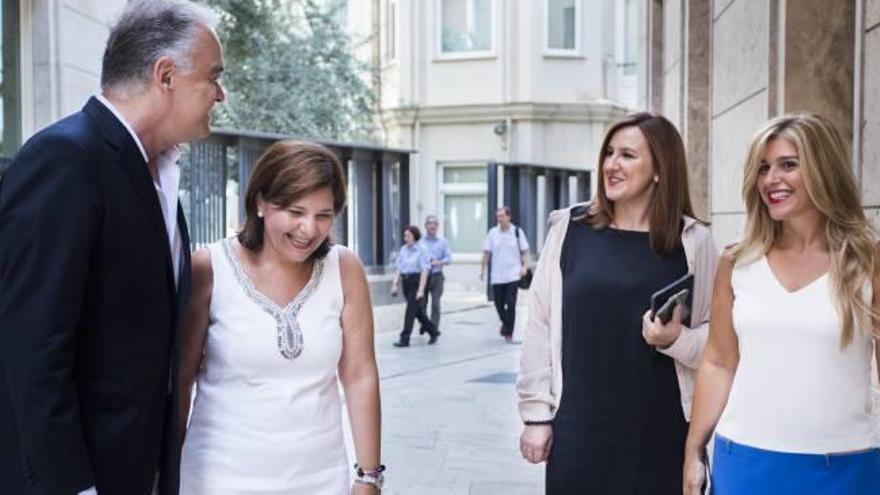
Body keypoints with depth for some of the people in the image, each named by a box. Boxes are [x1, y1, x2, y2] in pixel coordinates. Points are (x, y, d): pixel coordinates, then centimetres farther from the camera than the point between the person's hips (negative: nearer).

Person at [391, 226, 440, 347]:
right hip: (406, 282, 6)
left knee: (410, 310, -8)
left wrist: (421, 290, -19)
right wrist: (395, 284, -1)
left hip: (416, 282, -6)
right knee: (418, 310, 15)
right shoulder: (403, 249, 8)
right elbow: (398, 268, 8)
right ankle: (433, 332, 31)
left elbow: (424, 271, -13)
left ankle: (404, 339, -5)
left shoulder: (421, 250, -10)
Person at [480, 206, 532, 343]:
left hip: (513, 274, -2)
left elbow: (525, 251, 2)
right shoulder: (492, 232, 3)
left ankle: (509, 333, 2)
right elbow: (486, 252, 8)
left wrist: (525, 266, -11)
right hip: (497, 276, 2)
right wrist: (482, 269, 4)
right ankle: (506, 323, 37)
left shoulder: (517, 232, 0)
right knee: (498, 303, 8)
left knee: (511, 304, -6)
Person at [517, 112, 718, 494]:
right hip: (579, 426, 0)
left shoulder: (692, 240, -2)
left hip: (661, 430, 0)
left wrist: (676, 339, -16)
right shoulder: (569, 228, 0)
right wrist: (536, 413, 1)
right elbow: (540, 326, 2)